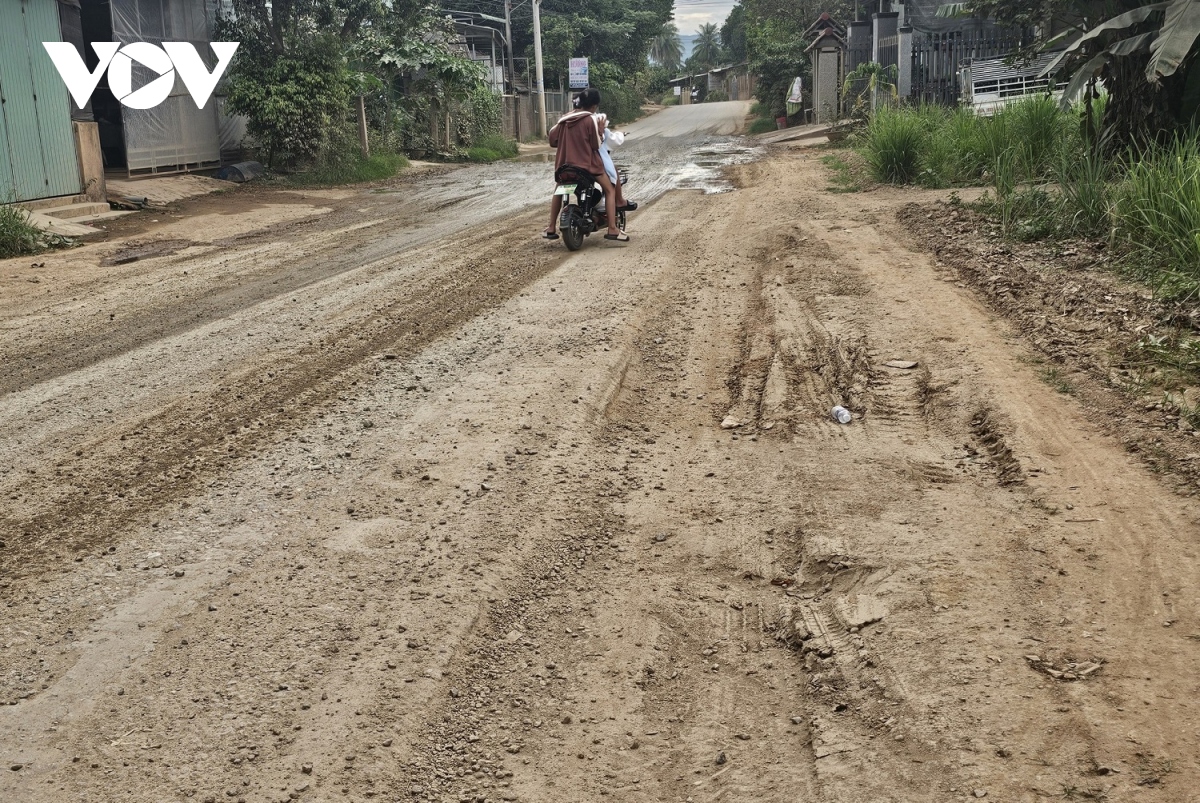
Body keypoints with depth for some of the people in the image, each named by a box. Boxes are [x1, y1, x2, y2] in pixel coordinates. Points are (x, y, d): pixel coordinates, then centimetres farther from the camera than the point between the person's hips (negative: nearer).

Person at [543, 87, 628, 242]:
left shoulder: (564, 119, 4)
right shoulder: (591, 119, -11)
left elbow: (553, 140, 6)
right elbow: (596, 145, -10)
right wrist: (601, 130, 5)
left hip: (565, 164, 5)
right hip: (588, 163, -5)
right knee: (610, 190, 7)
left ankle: (551, 228, 24)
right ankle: (612, 229, -5)